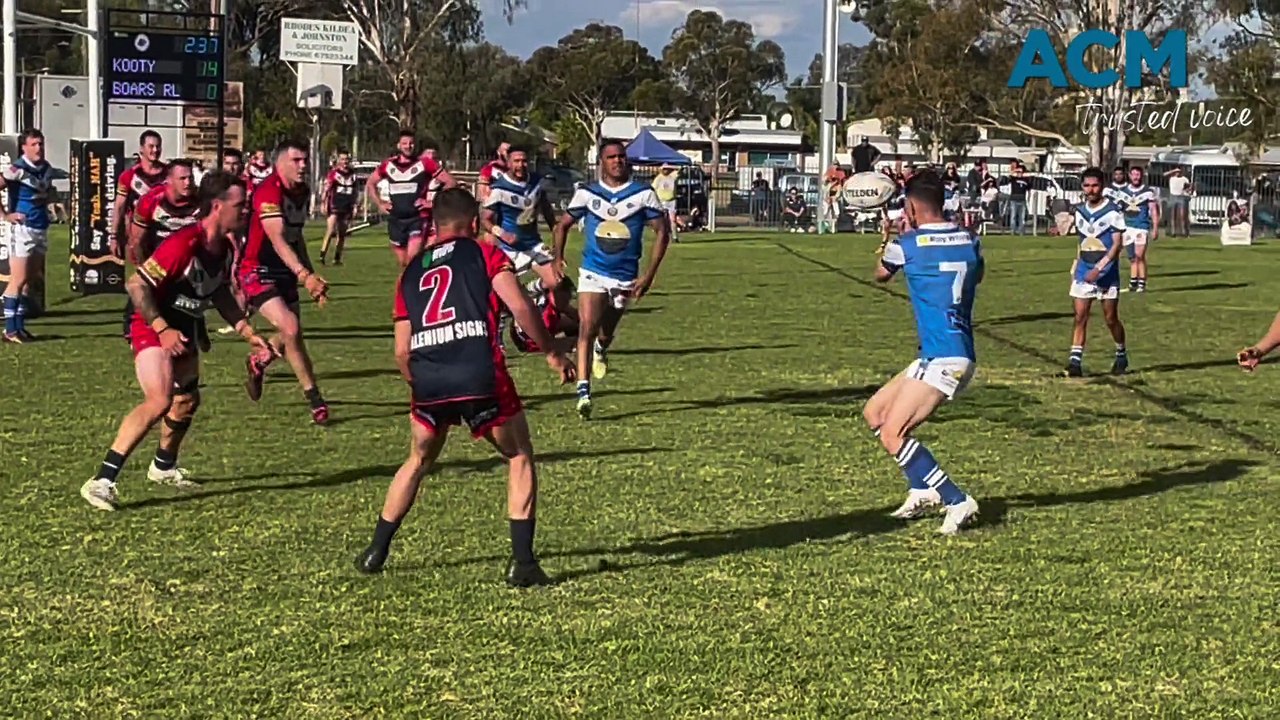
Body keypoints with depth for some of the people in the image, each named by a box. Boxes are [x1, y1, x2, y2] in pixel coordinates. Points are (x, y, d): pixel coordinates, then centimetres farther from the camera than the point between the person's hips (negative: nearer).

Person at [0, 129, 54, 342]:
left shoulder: (47, 168, 10)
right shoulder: (18, 169, -13)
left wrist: (48, 199, 9)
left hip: (42, 229, 8)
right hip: (22, 229, -8)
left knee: (32, 280, 10)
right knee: (18, 280, -7)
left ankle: (20, 325, 18)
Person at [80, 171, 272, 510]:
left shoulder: (225, 248, 1)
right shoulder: (184, 244, -27)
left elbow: (220, 293, 17)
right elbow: (136, 285, -26)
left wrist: (248, 333, 12)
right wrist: (163, 330, -28)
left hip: (182, 331, 9)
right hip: (153, 329, -9)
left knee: (187, 400, 21)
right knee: (160, 401, -26)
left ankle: (163, 466, 47)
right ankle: (102, 481, -26)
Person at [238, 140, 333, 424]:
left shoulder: (302, 192, 6)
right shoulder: (269, 192, -22)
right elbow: (277, 239, -32)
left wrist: (312, 277, 17)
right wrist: (304, 275, -42)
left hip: (285, 271, 9)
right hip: (258, 271, -8)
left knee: (292, 334, 9)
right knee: (290, 329, -20)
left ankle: (258, 362, 42)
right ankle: (314, 398, -12)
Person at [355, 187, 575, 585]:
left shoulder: (411, 271, 23)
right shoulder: (484, 253, 12)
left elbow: (401, 351, 20)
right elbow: (520, 307, -3)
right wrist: (551, 353, 8)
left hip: (427, 379, 4)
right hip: (480, 375, -4)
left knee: (418, 461, 27)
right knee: (520, 457, 14)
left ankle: (376, 551, 31)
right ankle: (522, 561, 6)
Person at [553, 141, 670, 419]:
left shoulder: (643, 194, -3)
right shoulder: (587, 194, 1)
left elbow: (662, 232, 1)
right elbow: (563, 224, 13)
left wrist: (648, 276, -5)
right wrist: (558, 257, -3)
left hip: (625, 277, 1)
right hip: (592, 273, -1)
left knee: (606, 333, 15)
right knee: (587, 328, -17)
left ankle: (600, 350, 53)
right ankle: (583, 391, -19)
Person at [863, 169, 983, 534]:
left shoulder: (907, 244, -10)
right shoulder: (970, 241, 7)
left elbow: (881, 274, 13)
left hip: (942, 360, -8)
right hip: (961, 356, 8)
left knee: (892, 435, -10)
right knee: (875, 411, 16)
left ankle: (958, 501, -10)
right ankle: (923, 489, 14)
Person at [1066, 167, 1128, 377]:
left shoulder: (1112, 212, -10)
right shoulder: (1080, 211, 8)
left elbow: (1117, 244, -15)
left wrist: (1099, 268, -23)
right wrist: (1075, 268, 18)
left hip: (1107, 273, -4)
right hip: (1083, 272, 4)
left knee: (1111, 319, 6)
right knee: (1080, 317, -5)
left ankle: (1121, 355, 28)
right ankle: (1075, 361, -9)